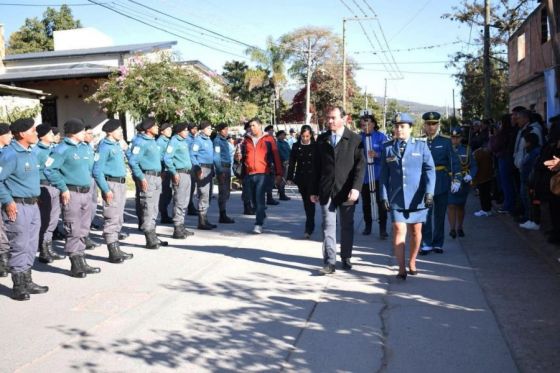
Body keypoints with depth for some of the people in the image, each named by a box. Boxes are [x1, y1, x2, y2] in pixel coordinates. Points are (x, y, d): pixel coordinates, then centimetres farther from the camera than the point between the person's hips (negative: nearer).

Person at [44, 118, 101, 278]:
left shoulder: (85, 147, 12)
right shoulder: (62, 149, -11)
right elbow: (49, 169, -17)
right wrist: (63, 188, -17)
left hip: (86, 192, 8)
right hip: (72, 193, -8)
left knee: (83, 230, 13)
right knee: (74, 231, -2)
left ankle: (81, 262, 22)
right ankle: (76, 265, 5)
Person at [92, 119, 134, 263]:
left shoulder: (117, 145, 15)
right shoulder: (104, 147, -11)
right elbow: (97, 171, -16)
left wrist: (123, 185, 16)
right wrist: (106, 190, -20)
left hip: (121, 184, 9)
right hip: (111, 184, -9)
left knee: (119, 219, 14)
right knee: (111, 219, -7)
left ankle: (116, 248, 23)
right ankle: (113, 252, -3)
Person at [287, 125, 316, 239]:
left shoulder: (315, 146, -2)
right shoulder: (296, 146, 3)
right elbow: (292, 163, 4)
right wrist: (290, 177, -1)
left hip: (313, 178, -3)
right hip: (301, 178, 3)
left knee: (310, 202, -9)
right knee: (306, 202, 12)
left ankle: (309, 229, -8)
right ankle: (310, 225, 28)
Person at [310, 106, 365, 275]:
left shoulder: (355, 139, 0)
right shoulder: (321, 139, 9)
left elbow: (360, 166, -5)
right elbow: (316, 166, 10)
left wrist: (356, 188, -17)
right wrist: (314, 190, 6)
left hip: (346, 191, -1)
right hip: (326, 190, 2)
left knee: (347, 226, 9)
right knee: (328, 226, -1)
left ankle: (346, 258, 24)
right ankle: (329, 262, 1)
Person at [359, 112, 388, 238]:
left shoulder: (381, 137, -5)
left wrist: (377, 154, -26)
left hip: (378, 173, -3)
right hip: (364, 174, 3)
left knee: (380, 200, -4)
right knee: (365, 201, 12)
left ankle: (383, 228, 1)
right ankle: (368, 225, 26)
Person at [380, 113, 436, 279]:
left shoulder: (421, 145, 3)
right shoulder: (387, 147, 7)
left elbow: (429, 170, -2)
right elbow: (384, 174, 8)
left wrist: (429, 192, -12)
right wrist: (384, 195, 1)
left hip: (417, 197, 0)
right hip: (396, 198, 0)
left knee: (416, 231, 9)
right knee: (399, 230, -9)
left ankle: (412, 262, 29)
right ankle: (401, 269, -1)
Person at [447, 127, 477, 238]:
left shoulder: (467, 150, 5)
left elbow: (473, 166, 5)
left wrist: (470, 176, -13)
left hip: (463, 183, 2)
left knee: (461, 206, 11)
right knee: (451, 205, -8)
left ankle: (459, 228, 23)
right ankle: (452, 229, -5)